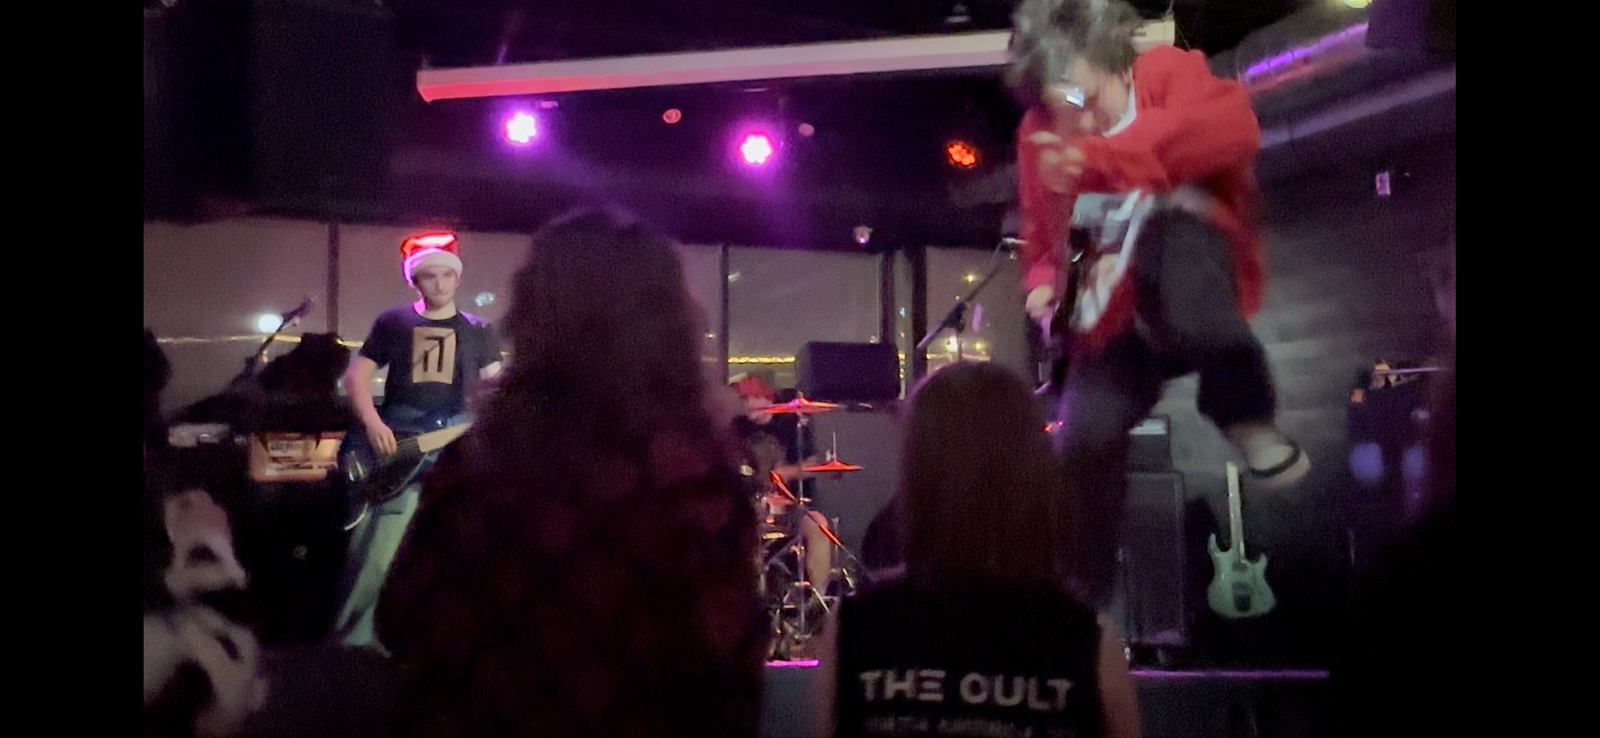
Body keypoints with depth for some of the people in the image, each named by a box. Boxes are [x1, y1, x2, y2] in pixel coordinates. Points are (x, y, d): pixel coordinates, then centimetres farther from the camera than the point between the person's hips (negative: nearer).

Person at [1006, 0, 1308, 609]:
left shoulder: (1167, 71, -8)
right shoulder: (1040, 135, 6)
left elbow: (1234, 126, -32)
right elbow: (1040, 235, 21)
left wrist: (1102, 154, -42)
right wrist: (1043, 284, -3)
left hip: (1191, 299, -4)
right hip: (1112, 320, 4)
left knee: (1166, 225, -37)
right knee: (1083, 444, -18)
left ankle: (1244, 415, -29)